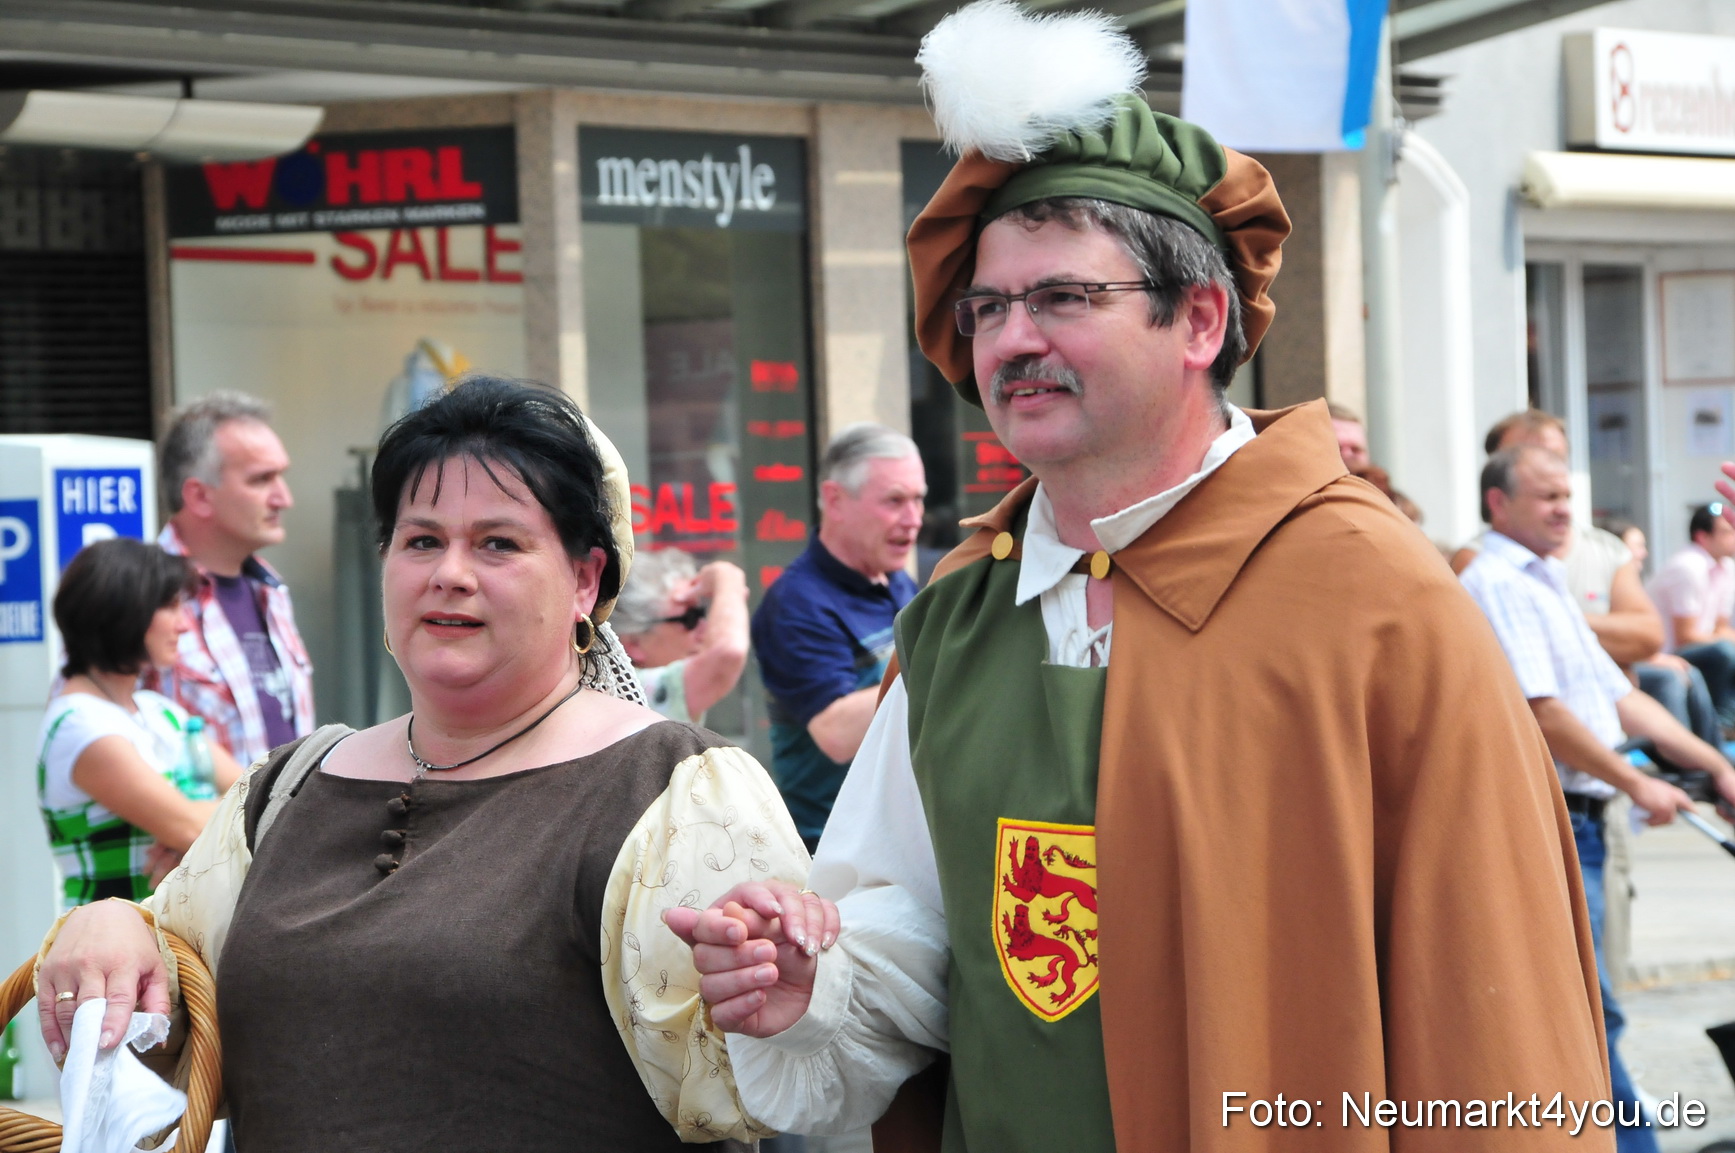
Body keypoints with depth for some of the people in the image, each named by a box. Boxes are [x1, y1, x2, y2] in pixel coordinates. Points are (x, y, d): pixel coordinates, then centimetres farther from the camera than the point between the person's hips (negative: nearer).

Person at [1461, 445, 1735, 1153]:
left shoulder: (1543, 585, 21)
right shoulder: (1497, 583, -11)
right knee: (1590, 1014, -11)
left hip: (1578, 821, 10)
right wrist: (1635, 784, -13)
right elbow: (1538, 711, -19)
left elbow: (1617, 697, 21)